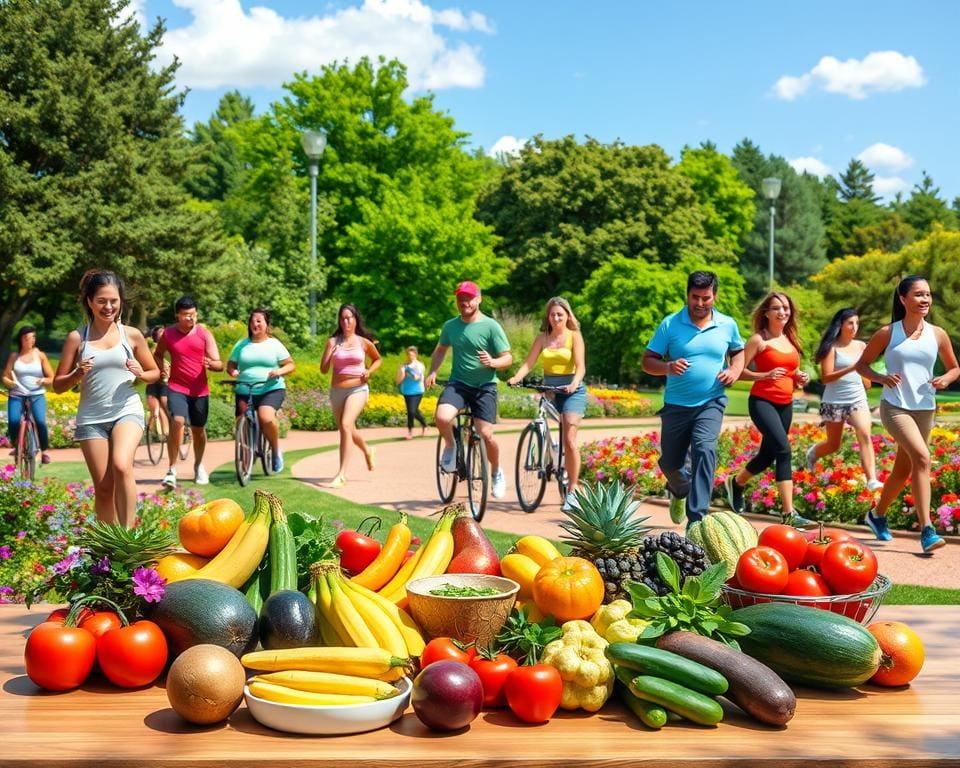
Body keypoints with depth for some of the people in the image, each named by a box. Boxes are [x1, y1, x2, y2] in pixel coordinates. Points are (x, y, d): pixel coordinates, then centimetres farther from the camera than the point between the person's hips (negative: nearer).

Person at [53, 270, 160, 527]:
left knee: (122, 466, -27)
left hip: (127, 411, -1)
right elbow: (58, 385, 7)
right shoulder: (77, 338, 3)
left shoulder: (132, 335, 4)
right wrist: (78, 374, -14)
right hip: (91, 417, 1)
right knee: (103, 487, 2)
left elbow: (155, 373, 15)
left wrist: (140, 374, -7)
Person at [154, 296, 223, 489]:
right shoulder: (168, 334, -1)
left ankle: (198, 466, 36)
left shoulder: (205, 334, -2)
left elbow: (219, 364, -6)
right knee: (177, 422, -23)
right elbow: (157, 354, 19)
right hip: (177, 388, -1)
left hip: (200, 390, 1)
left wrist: (211, 363, -29)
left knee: (198, 429, 11)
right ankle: (172, 469, -17)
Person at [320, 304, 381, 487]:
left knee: (345, 425, -23)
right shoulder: (333, 341, 2)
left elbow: (377, 359, 20)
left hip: (358, 389, -3)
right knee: (348, 430, 14)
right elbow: (323, 369, -1)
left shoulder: (363, 342, 2)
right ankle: (367, 450, 49)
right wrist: (331, 352, -16)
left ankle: (341, 475, -22)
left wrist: (369, 371, 1)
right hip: (337, 391, 3)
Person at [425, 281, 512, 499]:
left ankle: (497, 473, 19)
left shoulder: (491, 326, -7)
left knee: (486, 434, -11)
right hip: (458, 383, 2)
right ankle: (450, 446, 7)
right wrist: (432, 372, 6)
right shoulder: (450, 325, 5)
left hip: (484, 386, -2)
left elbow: (507, 358, -6)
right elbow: (440, 350, 22)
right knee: (442, 417, -27)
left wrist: (492, 362, -28)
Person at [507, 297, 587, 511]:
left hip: (572, 391, -4)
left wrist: (574, 384, -33)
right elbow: (529, 362, -1)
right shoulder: (542, 338, 9)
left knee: (569, 440, -13)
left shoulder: (574, 336, -2)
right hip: (549, 390, 4)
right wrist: (516, 378, -21)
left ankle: (572, 491, -7)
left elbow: (580, 366, -12)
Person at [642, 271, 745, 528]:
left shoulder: (728, 325, 4)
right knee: (670, 463, 9)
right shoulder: (670, 324, -3)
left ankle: (696, 518, -24)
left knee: (704, 449, -25)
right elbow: (647, 362, -2)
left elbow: (738, 351, 23)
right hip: (676, 405, 1)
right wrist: (668, 367, -23)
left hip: (711, 403, -1)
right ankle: (680, 491, 48)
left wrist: (735, 371, 1)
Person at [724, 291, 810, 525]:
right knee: (784, 450, -21)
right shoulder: (758, 339, -6)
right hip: (762, 401, -7)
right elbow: (740, 371, -8)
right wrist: (765, 375, -22)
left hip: (785, 405, 7)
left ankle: (735, 483, 44)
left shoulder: (792, 339, 13)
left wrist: (801, 378, 2)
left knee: (768, 455, 15)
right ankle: (788, 513, -22)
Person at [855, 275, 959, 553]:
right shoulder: (887, 333, -3)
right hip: (895, 406, -4)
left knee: (904, 468, 12)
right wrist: (881, 378, -14)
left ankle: (877, 515, 35)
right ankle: (926, 529, -22)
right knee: (922, 458, -23)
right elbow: (862, 364, 5)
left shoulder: (938, 334, 4)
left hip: (925, 409, 4)